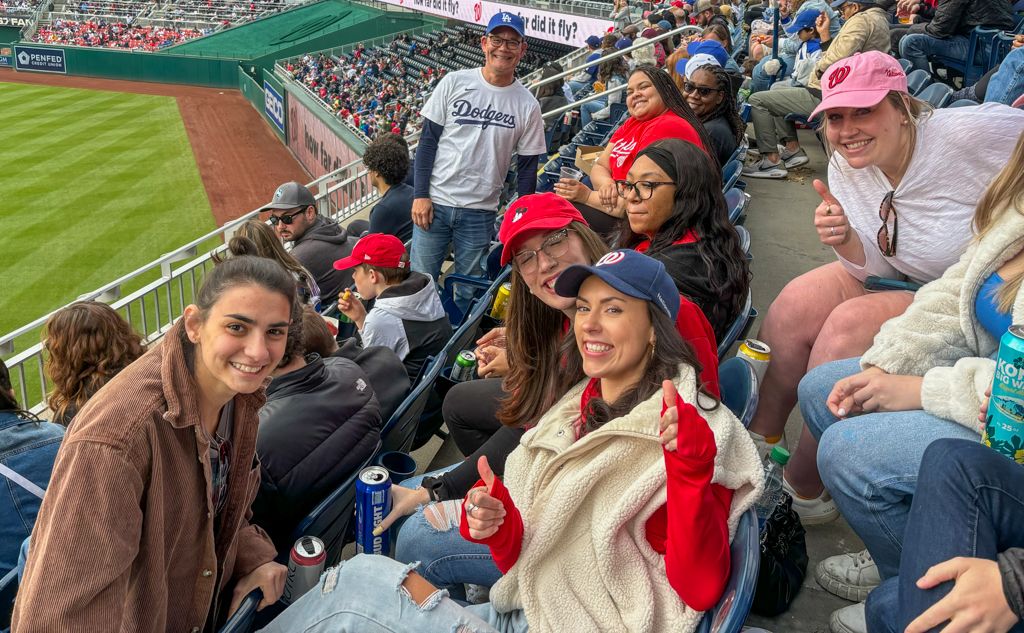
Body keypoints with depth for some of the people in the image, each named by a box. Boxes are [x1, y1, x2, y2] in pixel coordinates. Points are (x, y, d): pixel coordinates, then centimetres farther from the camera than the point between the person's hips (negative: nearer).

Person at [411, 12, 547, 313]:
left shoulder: (528, 105, 1)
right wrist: (421, 195, -6)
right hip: (434, 202, 0)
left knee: (469, 291, 8)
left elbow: (527, 167, 5)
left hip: (480, 212, 1)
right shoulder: (455, 82, 0)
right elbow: (428, 140, 1)